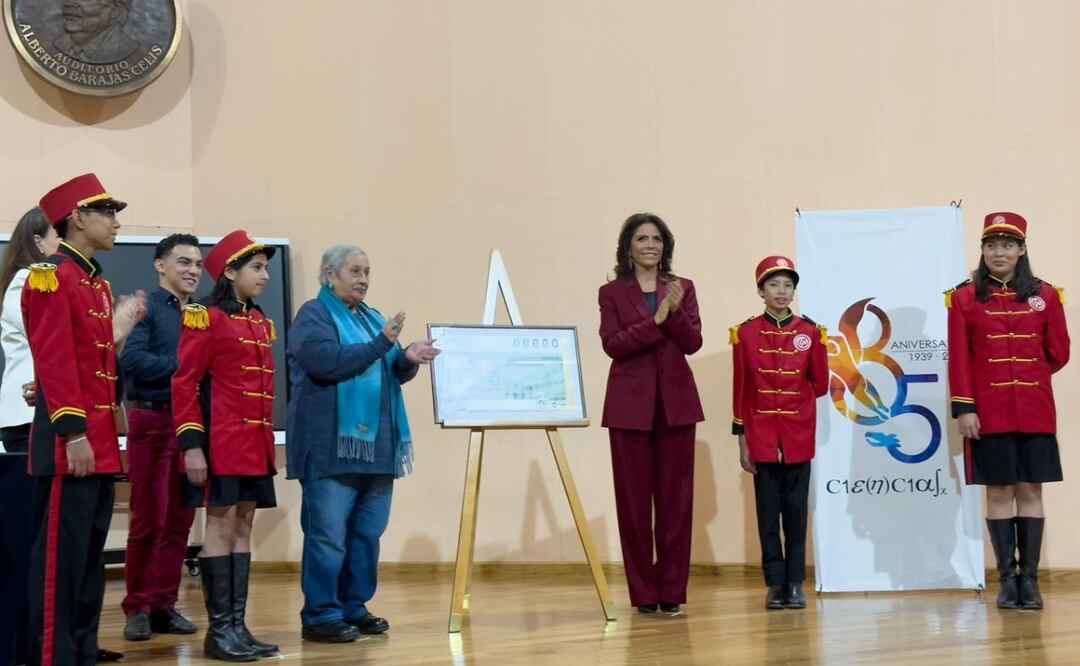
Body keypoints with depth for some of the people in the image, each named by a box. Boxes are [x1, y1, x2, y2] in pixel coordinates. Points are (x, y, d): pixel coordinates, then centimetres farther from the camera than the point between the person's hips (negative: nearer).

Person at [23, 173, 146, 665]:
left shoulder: (97, 284, 18)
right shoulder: (50, 277, -11)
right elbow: (55, 362, -19)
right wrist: (73, 434, -22)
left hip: (100, 445, 9)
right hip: (70, 446, -9)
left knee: (90, 558, 13)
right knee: (61, 559, -6)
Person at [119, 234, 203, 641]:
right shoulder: (145, 307, -4)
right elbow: (132, 360, -18)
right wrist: (184, 365, -15)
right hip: (152, 422, -6)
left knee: (179, 519, 7)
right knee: (148, 520, -2)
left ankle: (164, 604, 15)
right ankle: (138, 607, 8)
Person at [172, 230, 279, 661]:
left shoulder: (261, 322, 16)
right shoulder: (205, 317, -8)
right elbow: (184, 384, -12)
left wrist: (267, 441, 16)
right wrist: (191, 445, -18)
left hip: (255, 443, 8)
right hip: (221, 442, -8)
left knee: (243, 527, 8)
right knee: (221, 526, -4)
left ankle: (238, 624, 12)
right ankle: (219, 629, 1)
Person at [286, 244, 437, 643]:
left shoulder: (372, 318, 20)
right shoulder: (313, 315, -2)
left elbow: (393, 372, 19)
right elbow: (326, 361, -18)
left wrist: (409, 359, -3)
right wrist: (380, 344, -18)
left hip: (375, 445, 8)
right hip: (332, 446, -7)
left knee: (368, 533, 9)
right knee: (328, 535, -6)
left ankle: (354, 608, 18)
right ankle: (320, 616, -1)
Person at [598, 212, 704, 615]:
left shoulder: (682, 288, 10)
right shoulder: (612, 293, 5)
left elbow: (693, 343, -1)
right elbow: (612, 344, -8)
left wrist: (676, 312, -18)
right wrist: (655, 320, -18)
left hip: (676, 400, 2)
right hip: (630, 403, -1)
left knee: (675, 495, 1)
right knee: (634, 496, 0)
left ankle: (672, 590, 8)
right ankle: (644, 593, 8)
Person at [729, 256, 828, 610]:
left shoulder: (810, 332, 2)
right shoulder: (745, 334, 1)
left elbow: (820, 385, 9)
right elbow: (740, 390, 1)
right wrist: (742, 441, 0)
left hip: (798, 438, 1)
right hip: (762, 439, 0)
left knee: (796, 512, 4)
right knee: (768, 514, 3)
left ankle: (795, 584, 11)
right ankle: (775, 584, 10)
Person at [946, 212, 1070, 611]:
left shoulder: (1045, 295, 5)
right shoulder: (963, 298, 0)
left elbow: (1058, 354, 9)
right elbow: (959, 360, -4)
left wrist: (1025, 377, 9)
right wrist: (963, 408, -9)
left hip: (1035, 411, 2)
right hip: (989, 412, -1)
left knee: (1030, 491, 3)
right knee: (999, 492, 2)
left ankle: (1030, 580, 8)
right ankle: (1007, 580, 8)